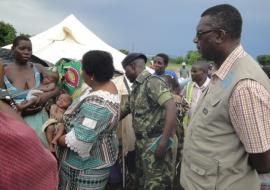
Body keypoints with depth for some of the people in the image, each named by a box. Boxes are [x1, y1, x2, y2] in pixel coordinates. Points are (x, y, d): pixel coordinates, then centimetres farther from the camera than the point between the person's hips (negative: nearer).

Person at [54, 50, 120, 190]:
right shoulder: (106, 86, -2)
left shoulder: (96, 103, -34)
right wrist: (63, 125, -7)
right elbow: (82, 116, 7)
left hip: (88, 164, -9)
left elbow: (80, 139, -33)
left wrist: (56, 140, -15)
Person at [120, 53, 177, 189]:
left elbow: (171, 109, -25)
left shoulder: (153, 82, -14)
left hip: (154, 143, -9)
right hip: (141, 143, 9)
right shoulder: (136, 87, 13)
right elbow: (124, 110, 25)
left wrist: (163, 142, -28)